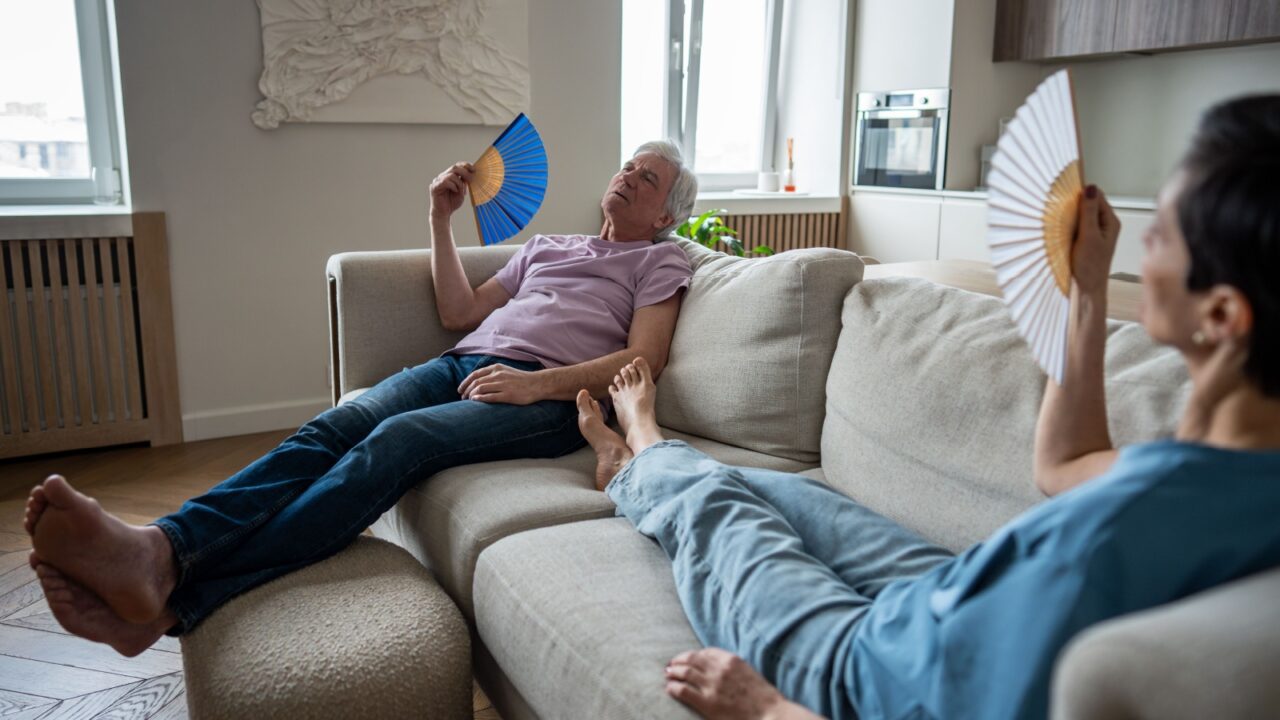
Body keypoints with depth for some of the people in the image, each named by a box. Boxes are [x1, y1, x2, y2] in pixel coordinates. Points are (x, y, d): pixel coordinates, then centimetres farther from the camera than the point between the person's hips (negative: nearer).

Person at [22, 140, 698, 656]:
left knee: (398, 440, -32)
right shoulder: (546, 244, 33)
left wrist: (537, 383, -14)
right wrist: (441, 219, 21)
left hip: (544, 394, -5)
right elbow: (459, 312, 26)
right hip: (464, 363, 6)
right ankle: (162, 545, -44)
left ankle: (179, 596, -46)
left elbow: (643, 361, -1)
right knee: (338, 426, -24)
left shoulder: (660, 261, 17)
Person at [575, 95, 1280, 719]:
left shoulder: (1111, 539, -44)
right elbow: (1061, 468, 1)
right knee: (763, 487, 25)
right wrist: (1089, 290, -2)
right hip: (965, 631, 7)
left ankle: (642, 462, 54)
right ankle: (644, 459, 58)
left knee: (706, 506, 16)